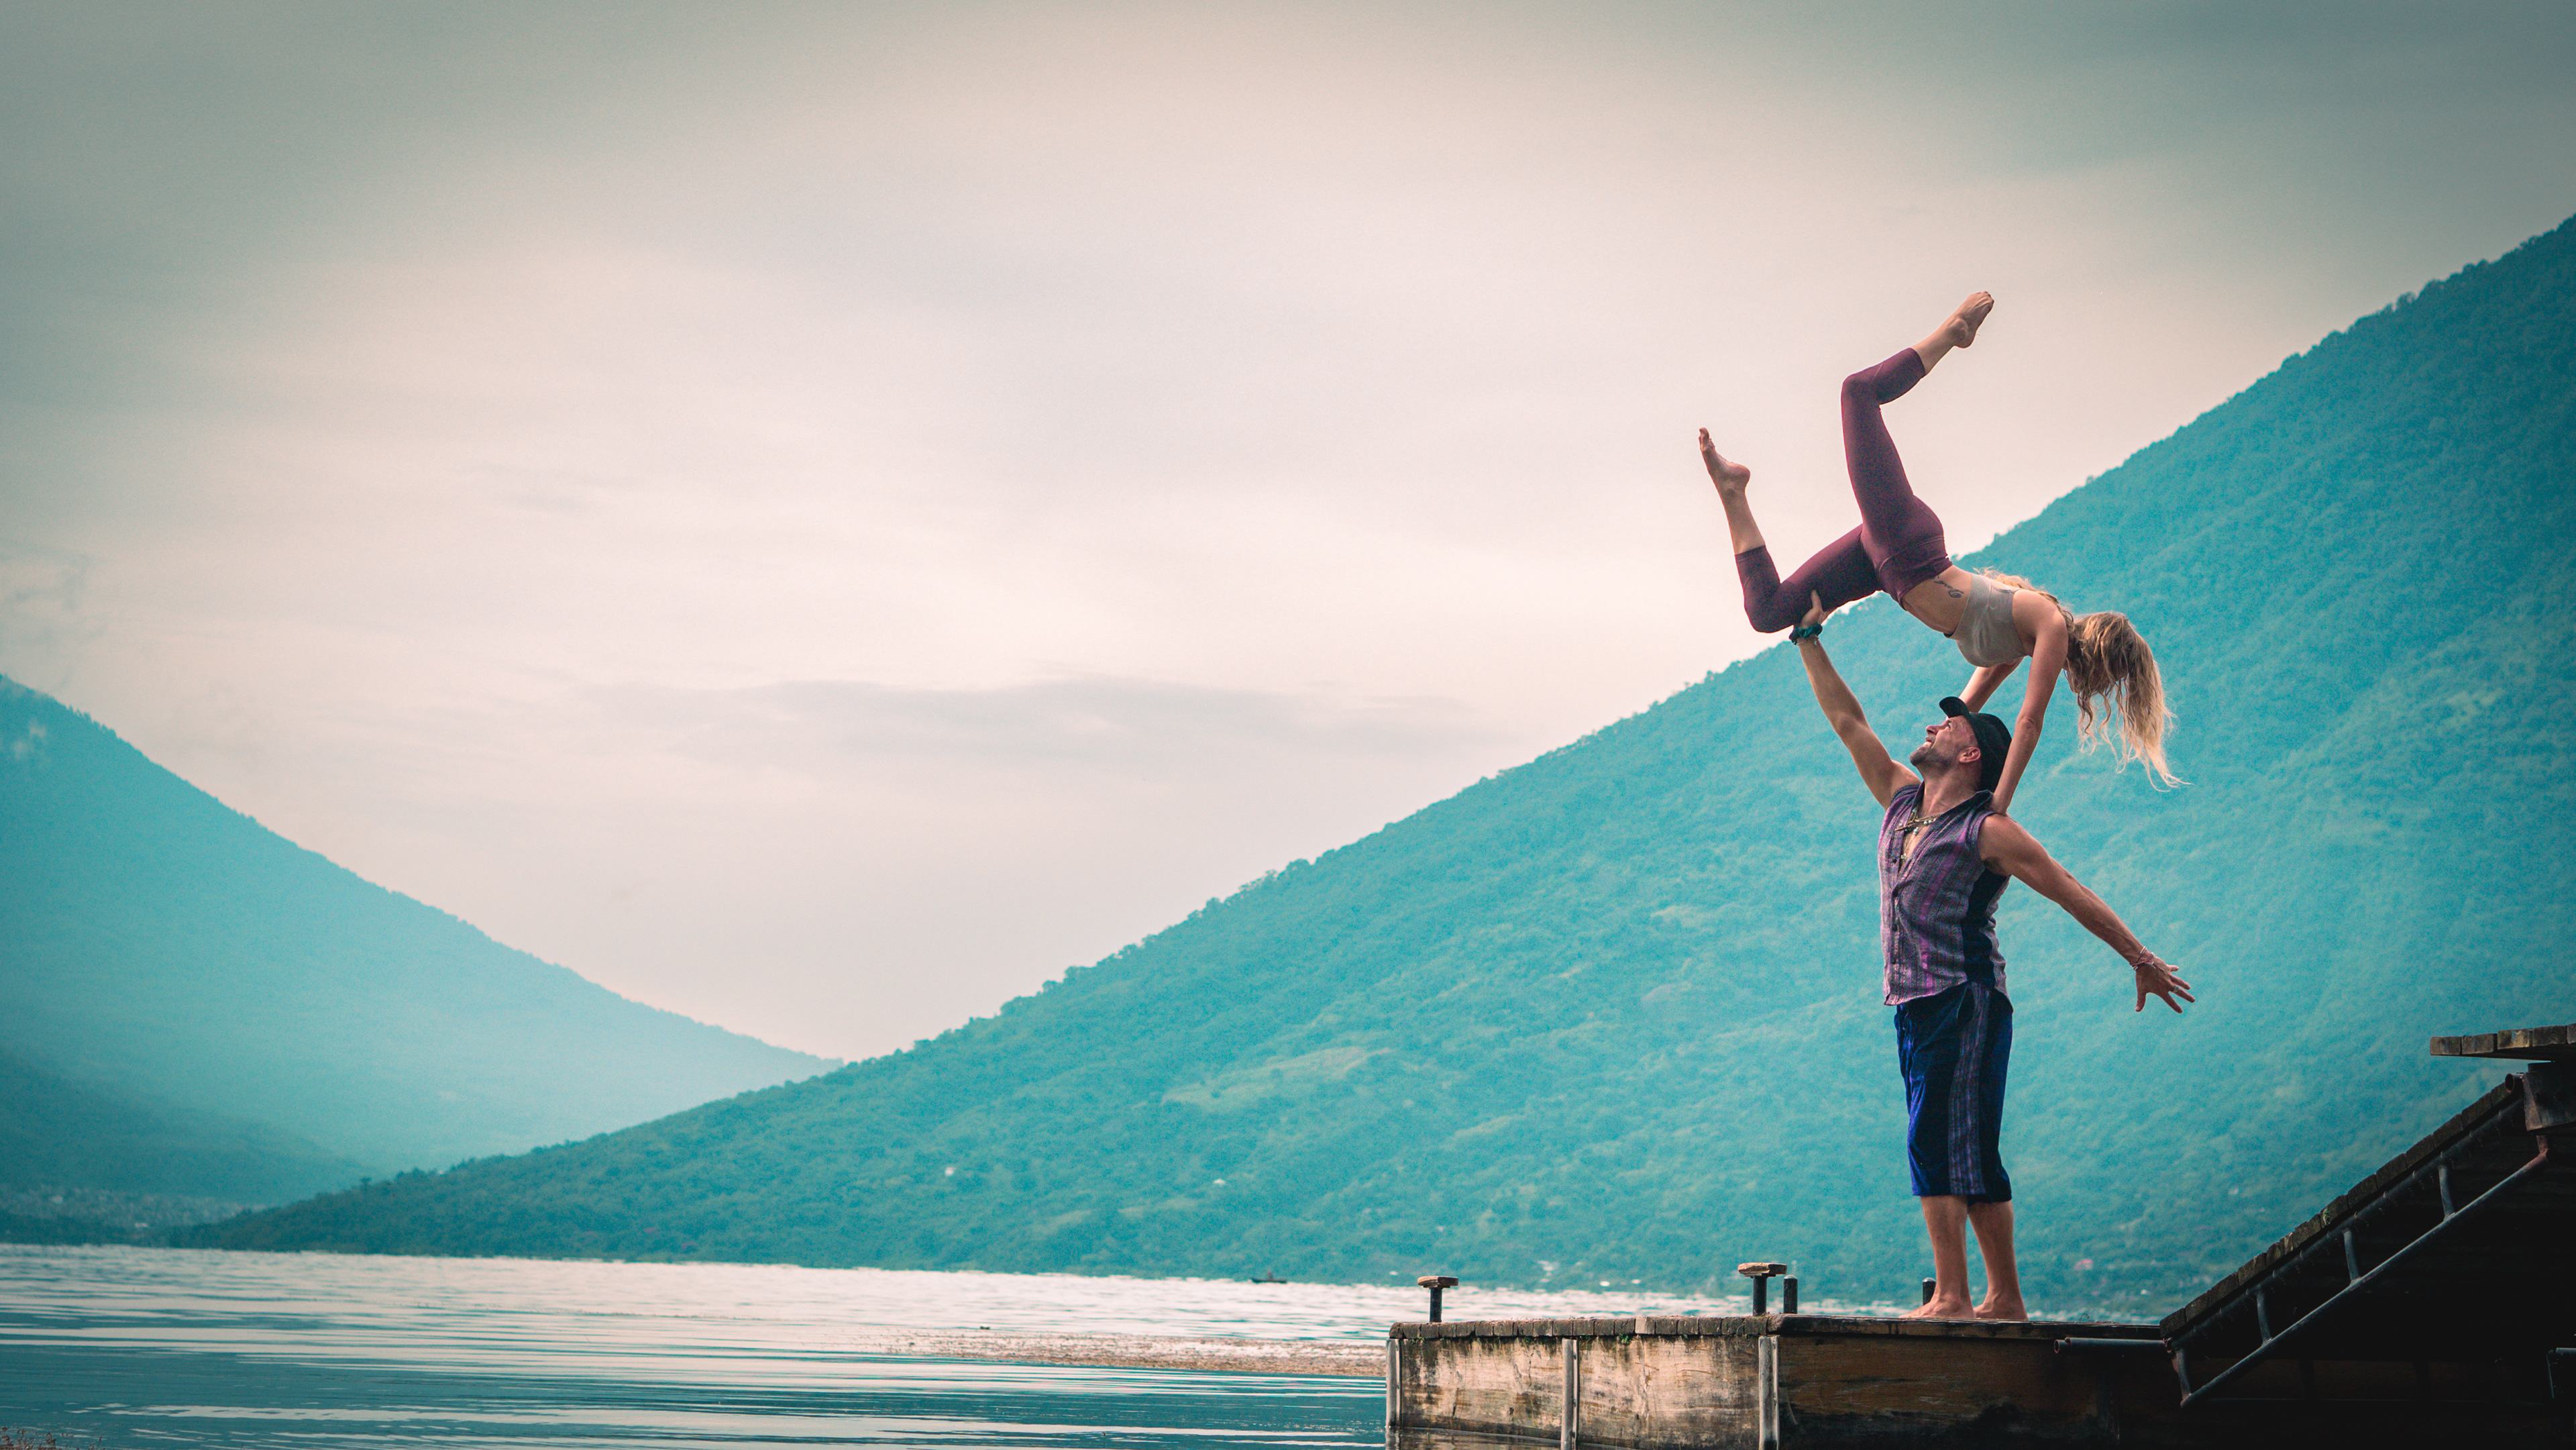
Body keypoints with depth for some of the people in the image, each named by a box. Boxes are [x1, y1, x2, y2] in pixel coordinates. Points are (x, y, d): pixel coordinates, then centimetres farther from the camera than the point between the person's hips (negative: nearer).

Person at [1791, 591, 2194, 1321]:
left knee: (1938, 1145, -14)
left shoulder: (1989, 832, -6)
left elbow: (2073, 894, -1)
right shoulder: (1901, 801, 14)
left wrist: (2142, 959, 3)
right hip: (1915, 1007, 7)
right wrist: (1809, 637, 16)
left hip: (1965, 1005, -7)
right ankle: (2005, 1299, 11)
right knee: (1967, 1155, 8)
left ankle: (1951, 1298, -15)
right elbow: (1848, 722, 18)